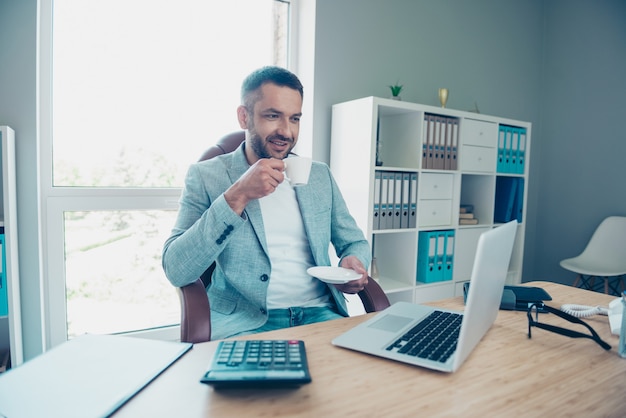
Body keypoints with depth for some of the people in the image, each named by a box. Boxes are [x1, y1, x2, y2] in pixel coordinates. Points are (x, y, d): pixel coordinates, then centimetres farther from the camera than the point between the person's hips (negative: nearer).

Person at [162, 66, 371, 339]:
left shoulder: (320, 176, 10)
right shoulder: (206, 176, -2)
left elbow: (355, 242, 16)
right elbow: (176, 272, -11)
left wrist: (354, 261, -8)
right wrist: (236, 196, -21)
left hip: (319, 314, 3)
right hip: (243, 323, -2)